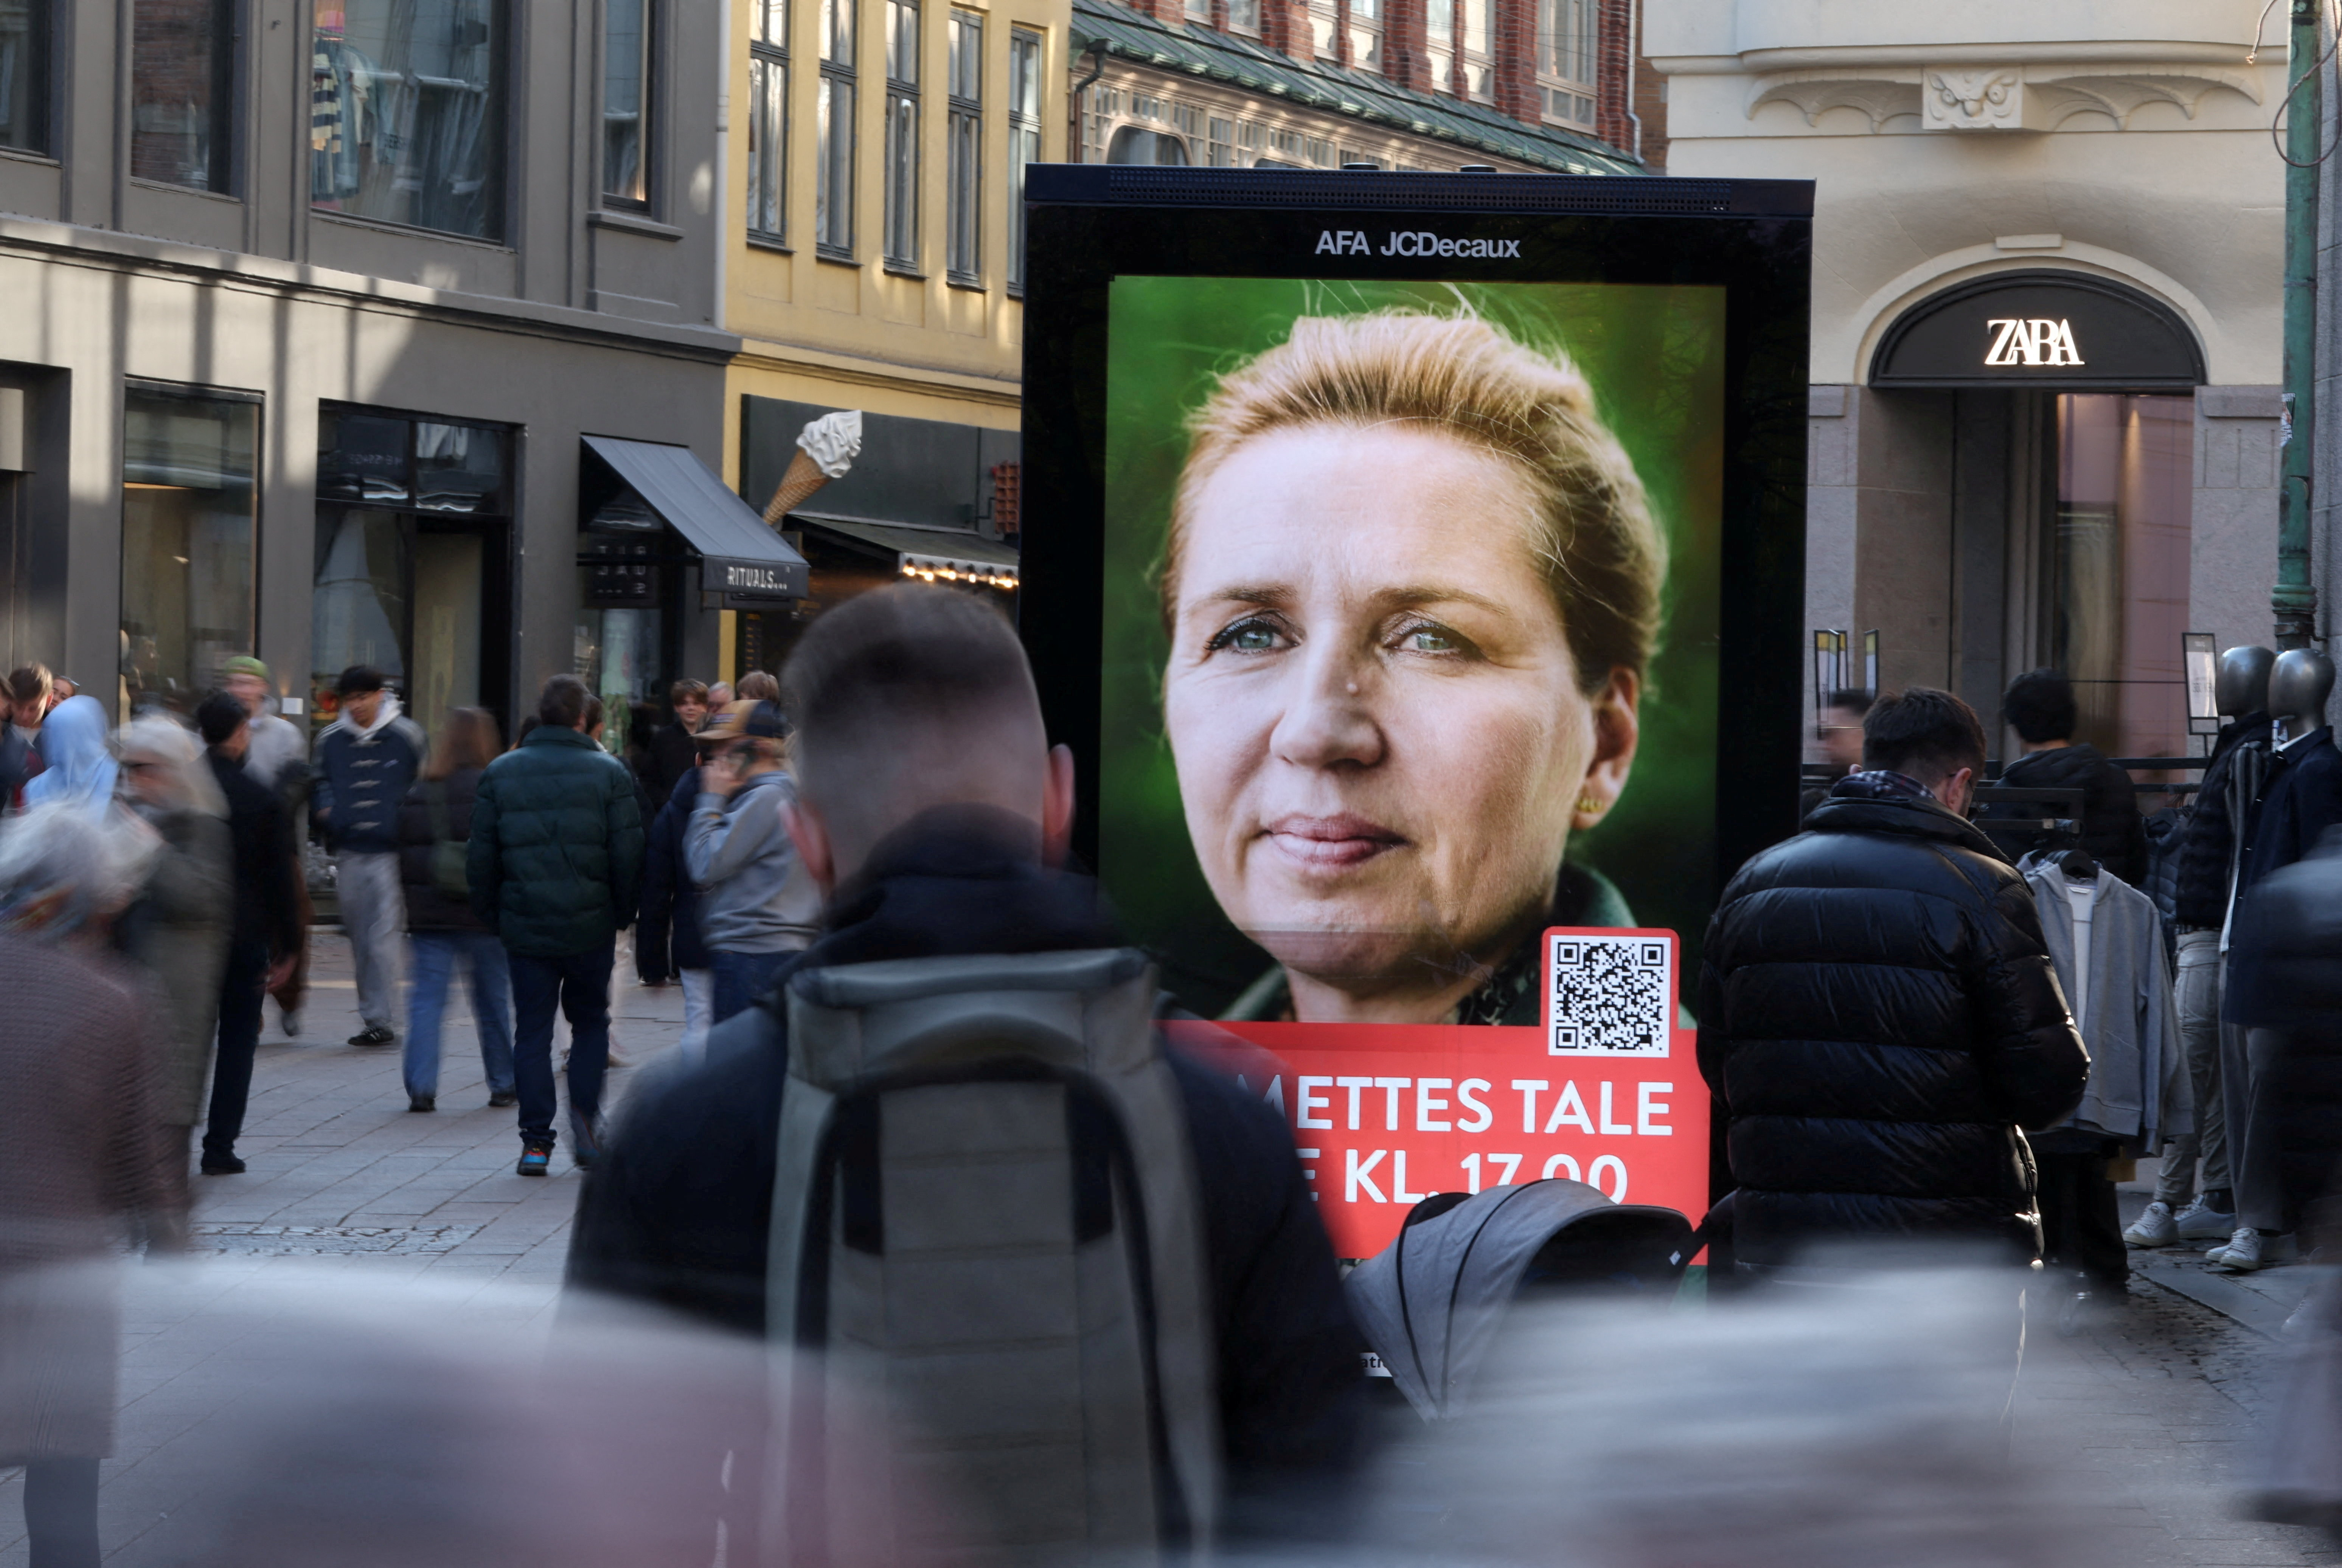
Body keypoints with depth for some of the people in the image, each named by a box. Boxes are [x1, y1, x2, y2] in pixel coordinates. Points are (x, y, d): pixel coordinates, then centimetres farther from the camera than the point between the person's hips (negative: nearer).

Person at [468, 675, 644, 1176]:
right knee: (590, 1022, 15)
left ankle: (536, 1139, 2)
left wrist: (490, 916, 13)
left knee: (533, 1031, 6)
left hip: (525, 927, 1)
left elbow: (481, 855, 3)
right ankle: (585, 1119, 0)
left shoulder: (499, 773, 2)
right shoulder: (608, 773, -3)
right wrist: (624, 914, 9)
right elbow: (628, 853, -4)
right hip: (591, 926, -1)